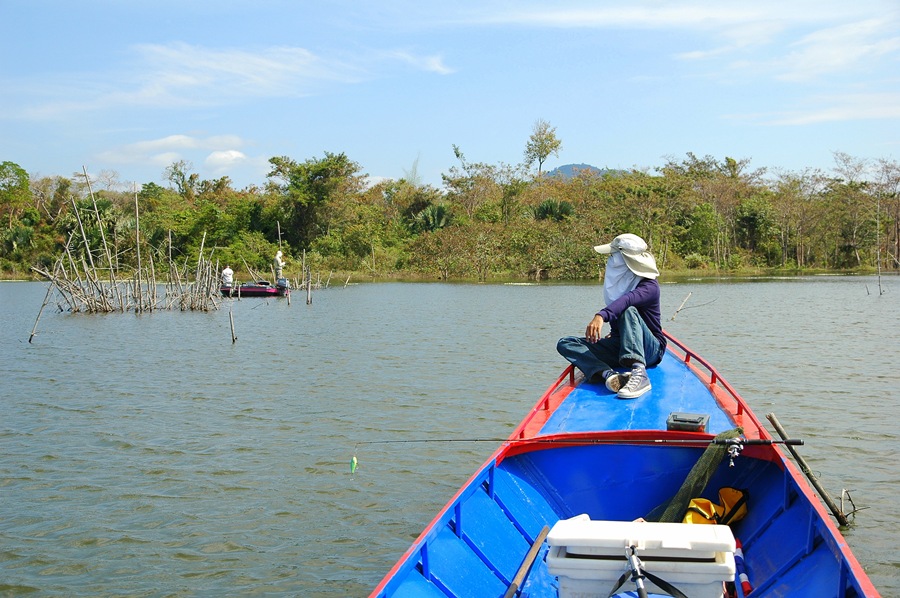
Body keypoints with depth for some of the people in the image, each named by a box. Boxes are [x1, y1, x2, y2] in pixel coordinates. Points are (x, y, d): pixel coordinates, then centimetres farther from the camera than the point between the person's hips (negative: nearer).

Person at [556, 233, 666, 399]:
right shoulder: (618, 282, 11)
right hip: (619, 347, 7)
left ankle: (639, 373, -50)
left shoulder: (649, 286, -13)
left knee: (628, 310, -35)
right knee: (565, 343, -9)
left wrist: (601, 316, -52)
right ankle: (609, 375, -36)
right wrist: (614, 333, 13)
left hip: (650, 350, -7)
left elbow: (627, 300, -37)